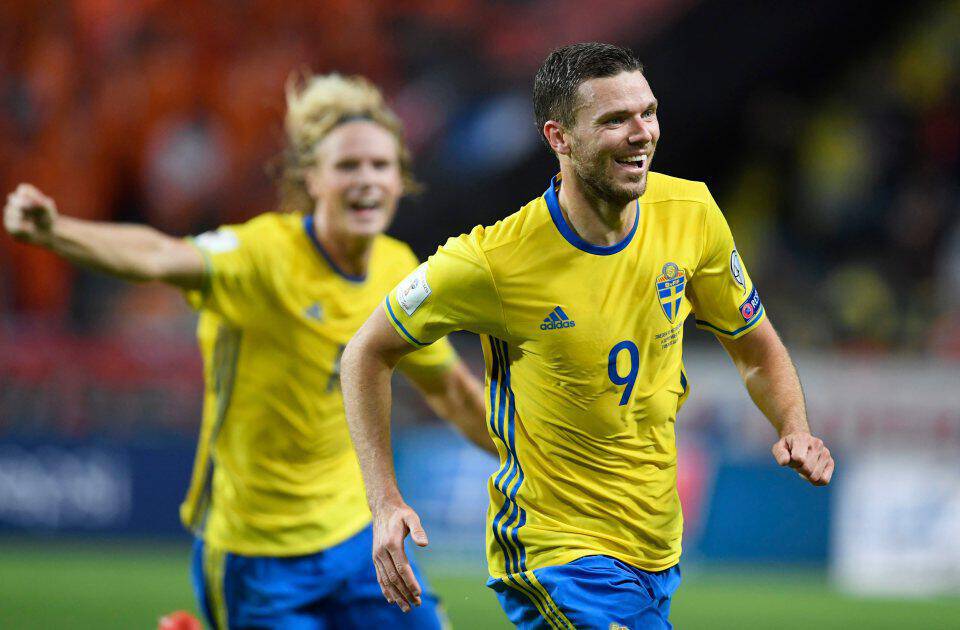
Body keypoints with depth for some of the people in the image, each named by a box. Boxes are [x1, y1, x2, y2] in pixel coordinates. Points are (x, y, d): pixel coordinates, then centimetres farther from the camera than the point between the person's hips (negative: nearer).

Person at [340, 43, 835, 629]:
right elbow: (367, 353, -5)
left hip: (658, 551, 6)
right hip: (558, 553, -6)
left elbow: (756, 349, 10)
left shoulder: (690, 214, -6)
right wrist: (386, 503, -14)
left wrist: (795, 429, -11)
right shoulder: (493, 261, -20)